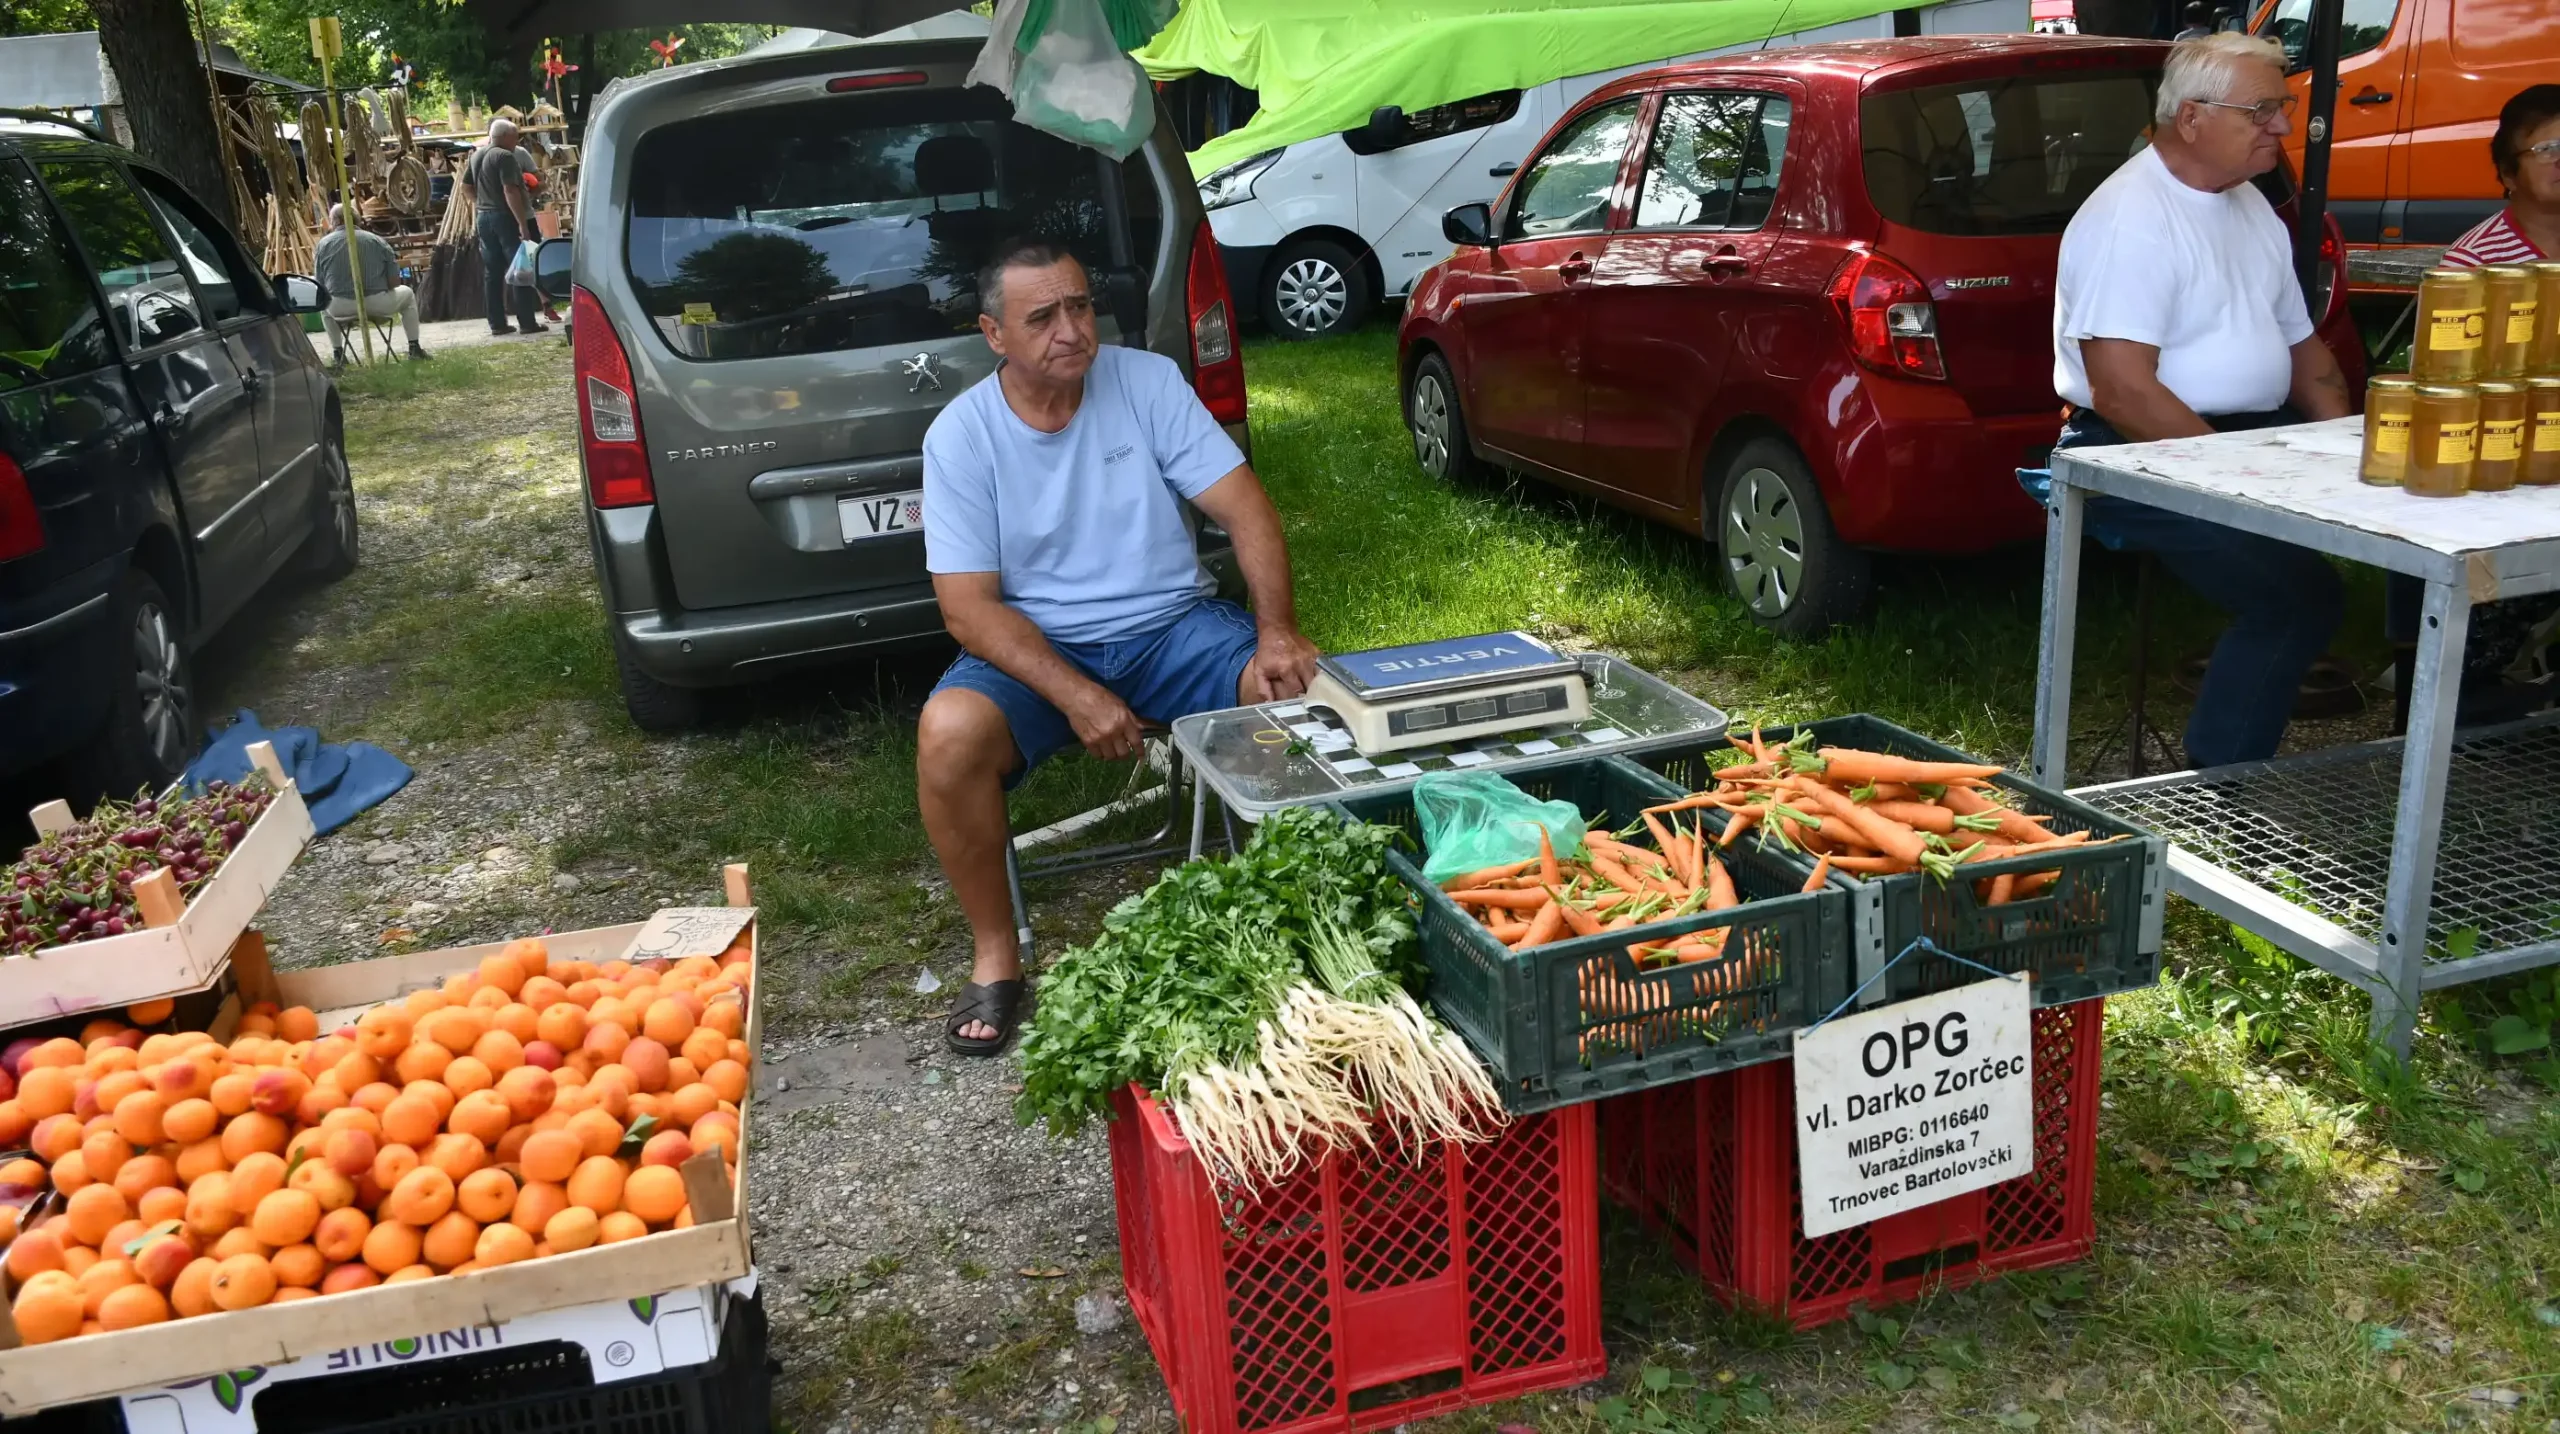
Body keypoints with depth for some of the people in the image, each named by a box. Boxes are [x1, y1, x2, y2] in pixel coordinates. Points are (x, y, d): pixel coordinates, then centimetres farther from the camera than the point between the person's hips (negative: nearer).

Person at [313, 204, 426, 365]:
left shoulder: (324, 244, 0)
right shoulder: (378, 241, 2)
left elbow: (320, 285, 2)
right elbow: (394, 282, 0)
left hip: (340, 308, 1)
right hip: (378, 305, -1)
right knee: (407, 294, 30)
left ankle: (337, 353, 33)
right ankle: (414, 348, 25)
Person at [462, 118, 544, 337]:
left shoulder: (477, 156, 13)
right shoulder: (505, 157, -14)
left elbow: (466, 185, 20)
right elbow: (510, 192, -22)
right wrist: (522, 224, -23)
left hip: (484, 217, 8)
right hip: (506, 217, -8)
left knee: (492, 272, 9)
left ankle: (497, 323, 11)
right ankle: (527, 322, -4)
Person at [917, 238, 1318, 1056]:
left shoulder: (1149, 381, -3)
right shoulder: (960, 436, -7)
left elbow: (1244, 509, -6)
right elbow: (969, 606, -12)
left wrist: (1277, 631, -23)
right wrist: (1075, 695, -26)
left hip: (1174, 627, 2)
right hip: (1037, 649, -1)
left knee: (1302, 688, -25)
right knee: (948, 734, -32)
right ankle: (995, 958, -11)